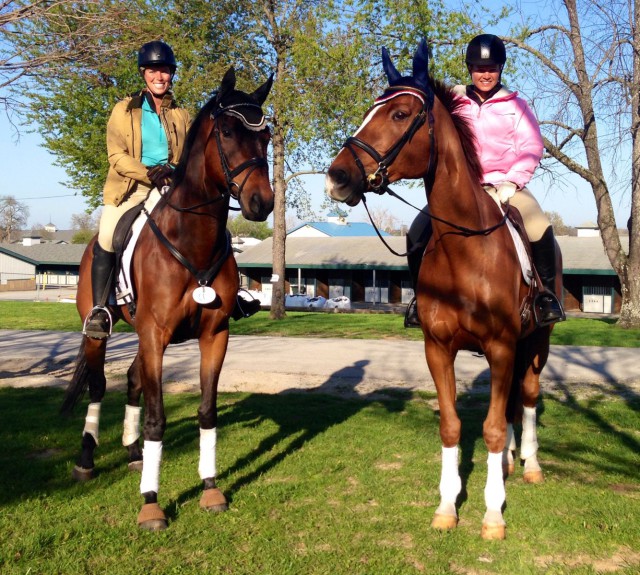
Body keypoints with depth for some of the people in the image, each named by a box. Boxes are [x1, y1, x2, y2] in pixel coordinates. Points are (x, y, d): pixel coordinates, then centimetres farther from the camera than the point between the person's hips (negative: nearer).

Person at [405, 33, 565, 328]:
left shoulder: (515, 106, 8)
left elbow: (531, 149, 0)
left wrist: (511, 183, -13)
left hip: (504, 186, -1)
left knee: (540, 228, -28)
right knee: (417, 233, -18)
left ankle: (547, 292, -9)